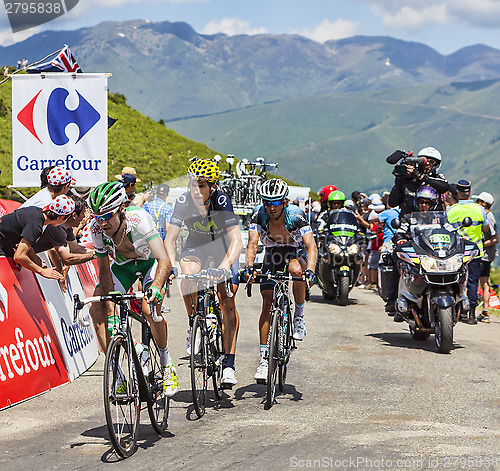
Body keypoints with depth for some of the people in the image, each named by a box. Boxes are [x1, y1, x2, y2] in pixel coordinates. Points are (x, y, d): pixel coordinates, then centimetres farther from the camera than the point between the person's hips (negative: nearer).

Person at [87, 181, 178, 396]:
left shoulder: (138, 219, -37)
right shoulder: (98, 229, -25)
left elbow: (164, 260, -43)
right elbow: (104, 271, -14)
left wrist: (155, 287, -62)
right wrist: (110, 308, -26)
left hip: (151, 261, -4)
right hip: (123, 265, 4)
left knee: (150, 309, -28)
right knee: (97, 309, -17)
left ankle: (167, 365, -5)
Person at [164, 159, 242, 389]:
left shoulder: (222, 201, -31)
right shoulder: (184, 201, -25)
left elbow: (236, 240, -38)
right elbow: (170, 238, -24)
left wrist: (224, 267, -52)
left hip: (223, 246, -2)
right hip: (196, 245, 2)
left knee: (227, 301, -12)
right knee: (188, 272, -31)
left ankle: (229, 363, -6)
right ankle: (193, 324, -7)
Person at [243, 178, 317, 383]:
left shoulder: (295, 215, -29)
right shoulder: (259, 215, -22)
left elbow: (311, 246, -35)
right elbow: (252, 244, -30)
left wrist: (310, 270, -51)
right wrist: (249, 267, -47)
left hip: (296, 252, -2)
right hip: (273, 254, 2)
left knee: (296, 269, -39)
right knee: (267, 303, -9)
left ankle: (299, 316, -15)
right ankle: (264, 358, -4)